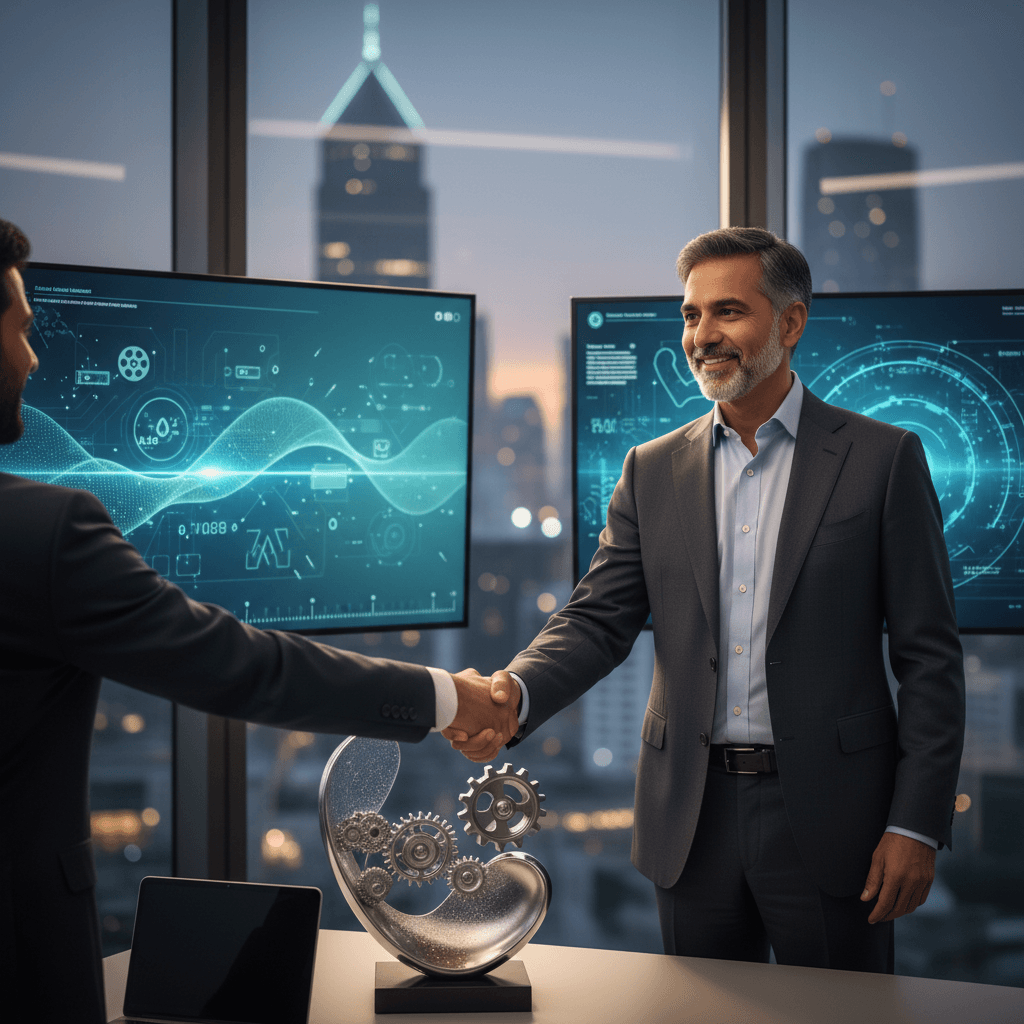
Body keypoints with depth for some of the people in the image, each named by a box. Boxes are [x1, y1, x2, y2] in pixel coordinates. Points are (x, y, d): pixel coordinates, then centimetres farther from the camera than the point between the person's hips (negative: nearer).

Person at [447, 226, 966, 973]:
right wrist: (513, 693, -19)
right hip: (695, 820, 3)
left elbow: (929, 654, -4)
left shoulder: (884, 459, -3)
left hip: (828, 820, -3)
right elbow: (598, 621, 1)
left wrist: (917, 824, -10)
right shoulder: (653, 471, 7)